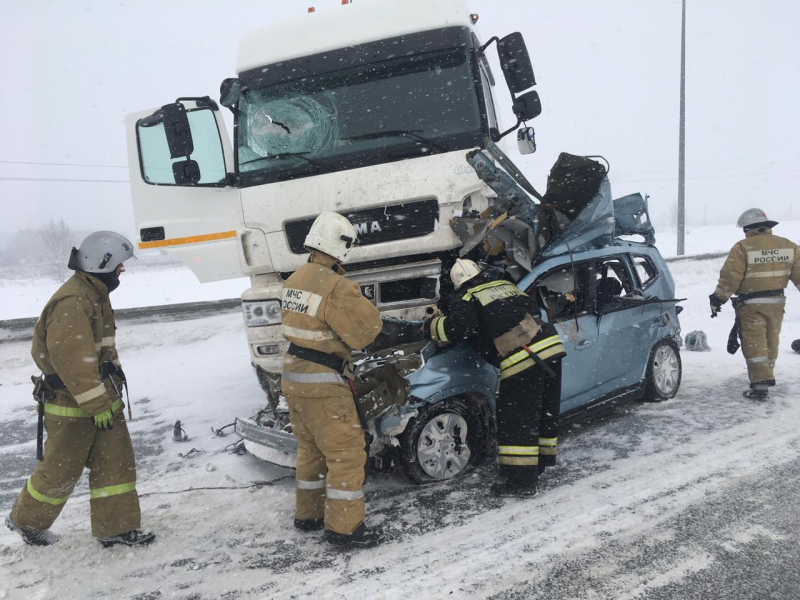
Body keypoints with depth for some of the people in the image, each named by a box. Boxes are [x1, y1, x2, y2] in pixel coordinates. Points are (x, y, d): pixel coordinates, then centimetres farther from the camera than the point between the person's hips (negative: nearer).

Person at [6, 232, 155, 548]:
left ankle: (115, 528, 19)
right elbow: (71, 360, -26)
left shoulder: (96, 294, 11)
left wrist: (108, 394, 22)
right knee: (61, 469, 8)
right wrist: (97, 405, -22)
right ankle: (26, 520, 32)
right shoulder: (72, 302, -23)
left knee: (116, 461, 9)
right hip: (72, 406, -9)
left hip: (102, 397, 9)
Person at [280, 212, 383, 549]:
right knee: (346, 452, 1)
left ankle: (308, 514, 33)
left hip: (293, 376, 9)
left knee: (311, 448, 21)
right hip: (323, 384, -9)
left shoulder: (294, 280, 7)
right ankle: (343, 527, 7)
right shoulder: (336, 287, -20)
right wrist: (360, 304, 1)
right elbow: (365, 331, -17)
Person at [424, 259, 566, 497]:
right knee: (545, 413, 21)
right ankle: (543, 461, 38)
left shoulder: (467, 299, 1)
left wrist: (431, 327, 1)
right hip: (551, 347, 8)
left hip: (522, 361, -8)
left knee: (515, 420, 1)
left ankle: (521, 480, 4)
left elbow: (457, 328, -16)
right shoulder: (508, 286, 24)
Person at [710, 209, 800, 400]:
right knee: (771, 342, 19)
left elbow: (729, 277, -16)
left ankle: (760, 384, -9)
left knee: (754, 343, -3)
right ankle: (766, 376, 34)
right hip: (776, 302, 6)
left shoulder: (743, 248, -14)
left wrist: (718, 298, -7)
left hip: (751, 305, -5)